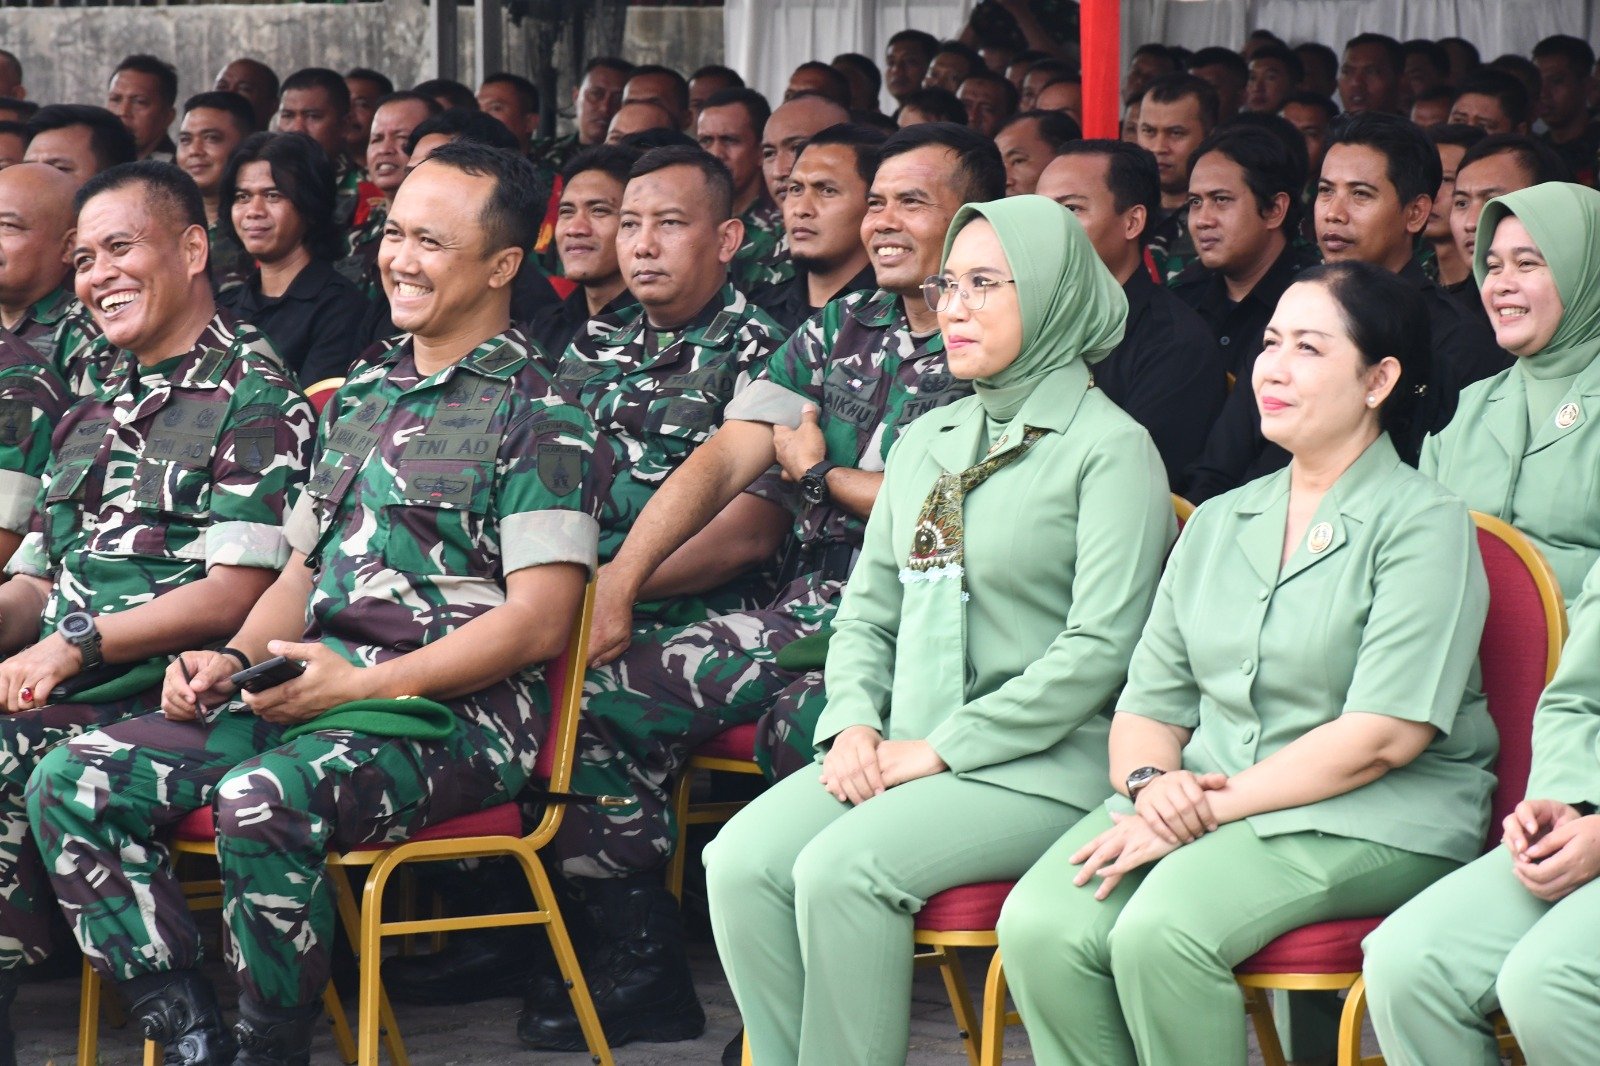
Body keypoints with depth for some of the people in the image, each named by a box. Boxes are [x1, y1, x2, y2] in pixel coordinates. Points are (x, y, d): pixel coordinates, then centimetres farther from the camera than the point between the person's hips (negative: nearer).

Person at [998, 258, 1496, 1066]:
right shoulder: (1218, 524, 19)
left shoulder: (1424, 524, -3)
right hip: (1199, 798, 6)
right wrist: (1149, 783, -9)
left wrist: (1212, 808, -16)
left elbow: (1382, 735, -13)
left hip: (1373, 821, -6)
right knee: (1039, 928, -24)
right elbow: (1150, 700, 16)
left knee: (1161, 932, -33)